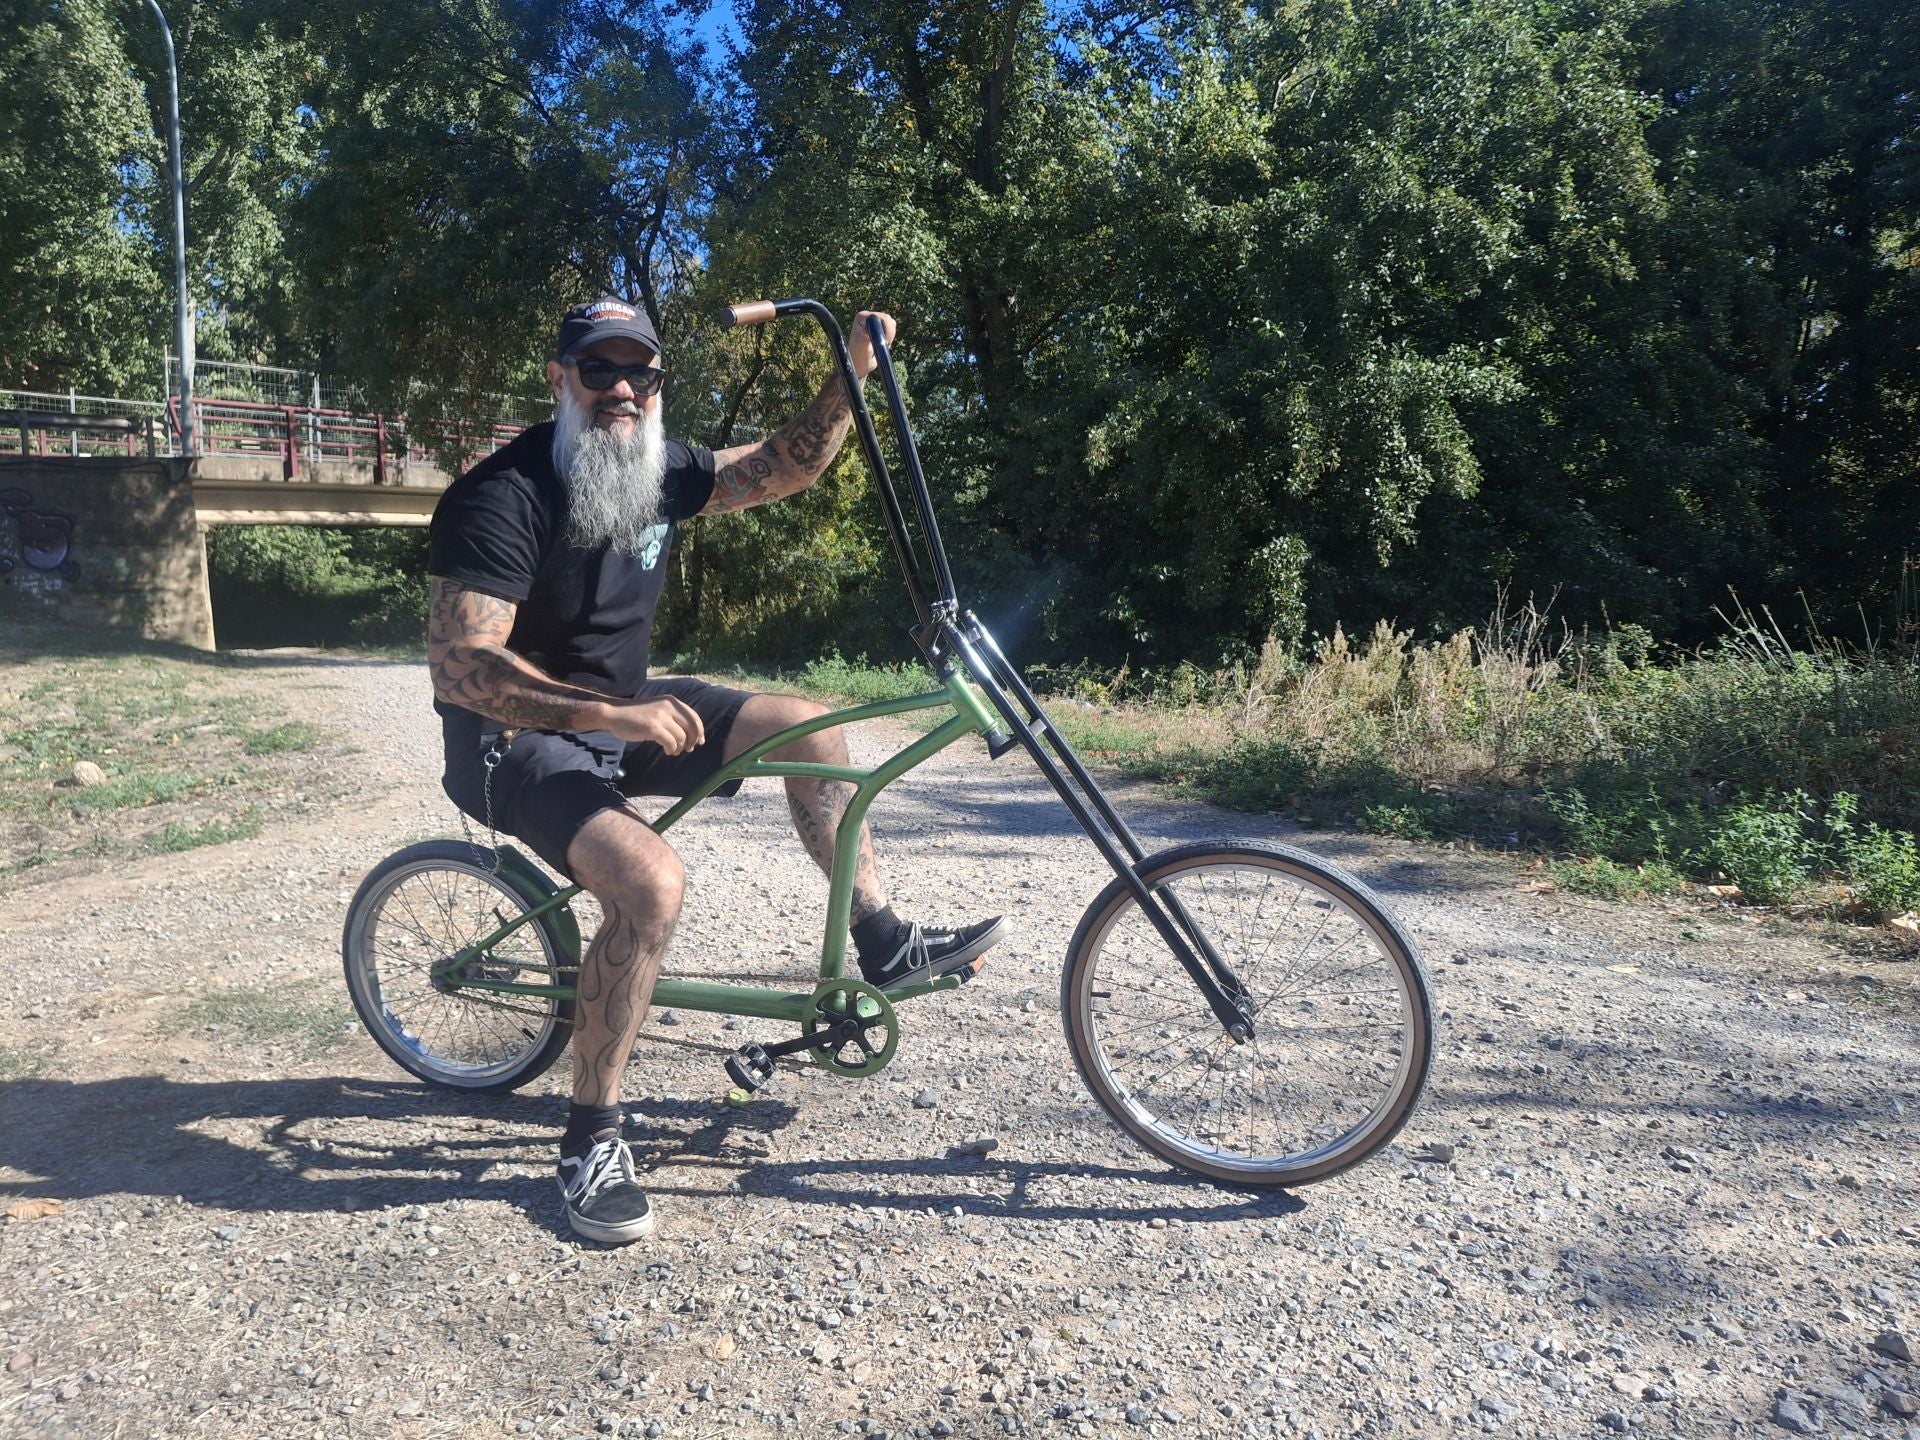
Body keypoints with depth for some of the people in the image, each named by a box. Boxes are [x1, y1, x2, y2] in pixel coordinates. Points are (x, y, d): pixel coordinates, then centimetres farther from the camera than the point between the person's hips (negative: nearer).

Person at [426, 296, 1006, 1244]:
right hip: (515, 742, -7)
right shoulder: (501, 498, -22)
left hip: (621, 712, 8)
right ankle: (589, 1141, -12)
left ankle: (884, 946, 9)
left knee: (807, 724, -2)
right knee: (651, 881, -31)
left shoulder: (660, 471, -1)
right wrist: (616, 715, -38)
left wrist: (851, 377, -9)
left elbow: (781, 469, 7)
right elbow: (460, 668, -29)